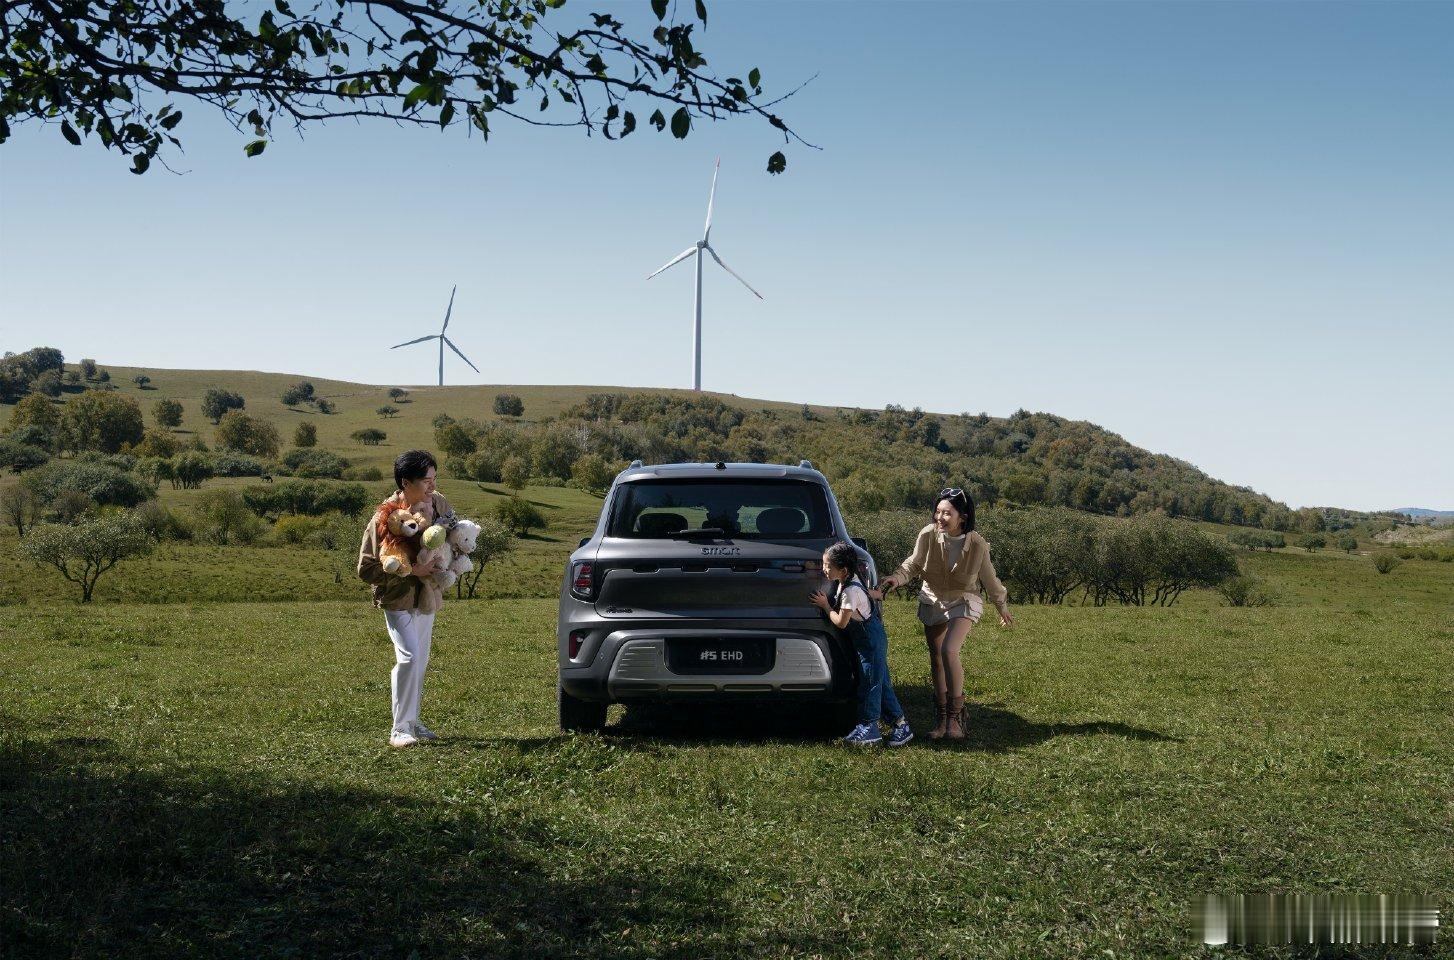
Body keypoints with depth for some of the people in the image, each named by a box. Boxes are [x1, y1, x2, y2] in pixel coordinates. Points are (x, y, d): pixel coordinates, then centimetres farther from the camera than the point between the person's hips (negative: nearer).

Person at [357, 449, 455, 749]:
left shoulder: (439, 503, -5)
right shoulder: (384, 518, -21)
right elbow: (366, 569, -19)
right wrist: (411, 570, -26)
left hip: (427, 595, 6)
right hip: (398, 598, -6)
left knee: (420, 662, 15)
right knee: (409, 658, -19)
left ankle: (412, 721, 29)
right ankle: (400, 730, -11)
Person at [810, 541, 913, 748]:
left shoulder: (851, 591, -23)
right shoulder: (850, 582, 6)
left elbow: (841, 622, -17)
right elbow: (876, 595, 21)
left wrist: (825, 606, -8)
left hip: (870, 640, -10)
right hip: (873, 637, 10)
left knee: (870, 683, -5)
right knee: (881, 682, 10)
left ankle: (869, 727, 0)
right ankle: (900, 724, 14)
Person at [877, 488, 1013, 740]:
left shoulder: (977, 545, -21)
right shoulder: (928, 535, -19)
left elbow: (989, 578, -4)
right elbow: (913, 564, -5)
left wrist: (1002, 608, 8)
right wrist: (897, 578, -26)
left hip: (963, 602, -4)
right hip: (933, 601, 4)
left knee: (949, 651, -24)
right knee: (936, 659, 10)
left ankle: (956, 714, -10)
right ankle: (943, 718, 23)